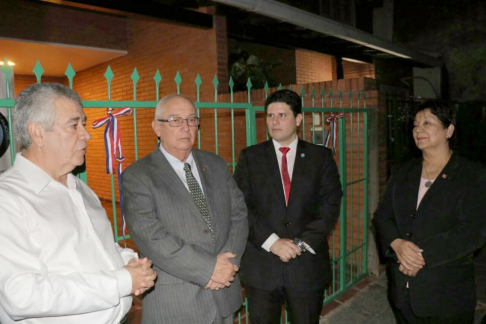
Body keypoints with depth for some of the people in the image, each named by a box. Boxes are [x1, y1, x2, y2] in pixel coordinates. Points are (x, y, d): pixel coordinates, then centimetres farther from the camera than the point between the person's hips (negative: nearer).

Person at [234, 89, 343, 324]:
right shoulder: (250, 157, 2)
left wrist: (302, 243, -13)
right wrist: (272, 241, -15)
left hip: (307, 265, 1)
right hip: (261, 266, 0)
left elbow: (330, 205, -2)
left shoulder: (321, 157, 4)